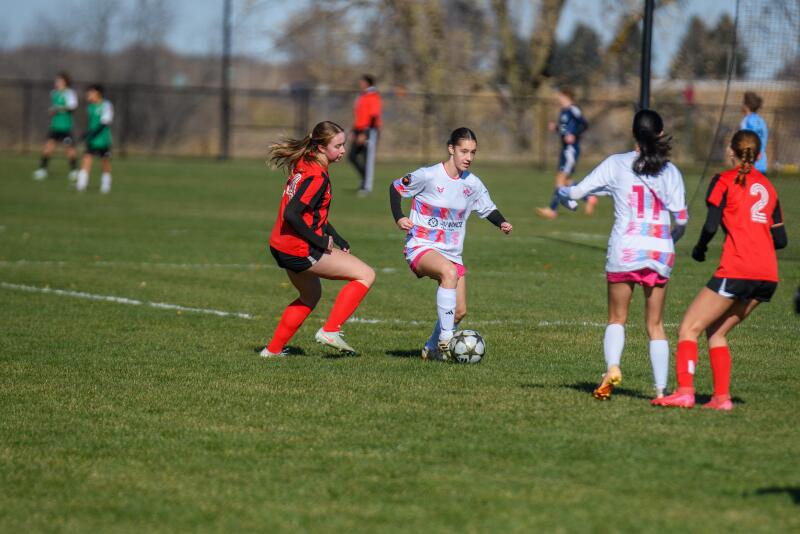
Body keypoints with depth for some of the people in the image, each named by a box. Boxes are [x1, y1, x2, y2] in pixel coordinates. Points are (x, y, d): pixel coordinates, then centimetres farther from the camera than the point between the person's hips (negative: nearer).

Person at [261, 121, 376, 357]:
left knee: (311, 295, 33)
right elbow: (291, 215, -27)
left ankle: (273, 349, 34)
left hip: (281, 246, 10)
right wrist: (321, 242, -18)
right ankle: (330, 331, -8)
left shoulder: (305, 165, 11)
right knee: (366, 275, -4)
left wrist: (339, 241, 16)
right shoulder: (317, 176, -19)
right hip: (300, 249, -10)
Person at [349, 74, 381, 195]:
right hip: (360, 131, 9)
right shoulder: (362, 97, 16)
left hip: (370, 131, -9)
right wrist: (354, 132, 17)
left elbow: (374, 117, -18)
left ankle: (367, 186, -5)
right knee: (352, 156, 4)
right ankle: (365, 178, 16)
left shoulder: (373, 97, -12)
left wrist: (364, 134, -21)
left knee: (368, 159, -7)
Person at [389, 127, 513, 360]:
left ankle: (431, 349, 29)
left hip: (452, 253, 6)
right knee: (449, 272, -38)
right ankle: (445, 340, -36)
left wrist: (502, 223, -3)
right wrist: (399, 218, -12)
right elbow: (396, 187, 1)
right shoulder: (428, 176, -12)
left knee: (459, 312, 2)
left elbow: (488, 209, 17)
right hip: (421, 248, -6)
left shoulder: (473, 184, 2)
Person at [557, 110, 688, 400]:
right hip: (660, 251, 1)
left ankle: (612, 367, -13)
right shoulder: (671, 171, 3)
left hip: (625, 248, -1)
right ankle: (661, 389, 4)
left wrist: (563, 191, 23)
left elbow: (576, 192, 0)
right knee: (655, 325, 11)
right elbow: (681, 219, 0)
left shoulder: (616, 164, 0)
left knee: (617, 319, 13)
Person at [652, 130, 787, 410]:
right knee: (716, 331, 18)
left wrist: (700, 248, 7)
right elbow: (780, 239, 17)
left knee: (689, 329, -2)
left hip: (736, 270, -6)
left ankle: (685, 391, -18)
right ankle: (722, 396, 6)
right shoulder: (767, 186, 19)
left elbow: (712, 224, -10)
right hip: (768, 275, 7)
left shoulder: (724, 181, 2)